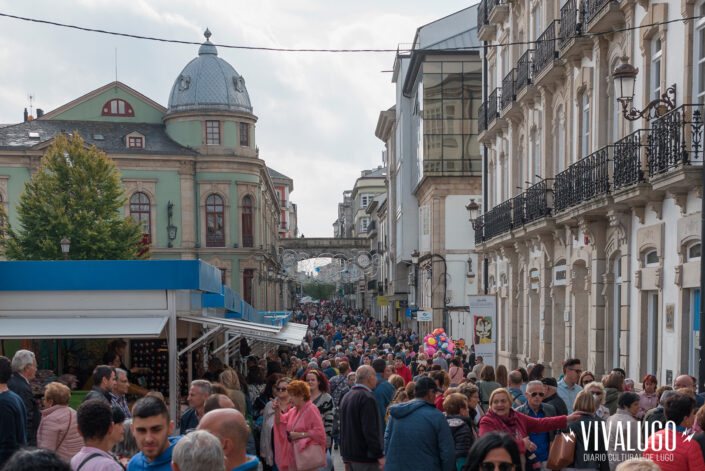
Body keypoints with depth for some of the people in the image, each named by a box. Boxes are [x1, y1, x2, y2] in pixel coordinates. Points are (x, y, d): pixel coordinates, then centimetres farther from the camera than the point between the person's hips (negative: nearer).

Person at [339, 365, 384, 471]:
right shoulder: (367, 398, -15)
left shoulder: (346, 397, 15)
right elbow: (370, 430, -21)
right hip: (364, 457, -9)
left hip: (348, 454, 9)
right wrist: (380, 455, -17)